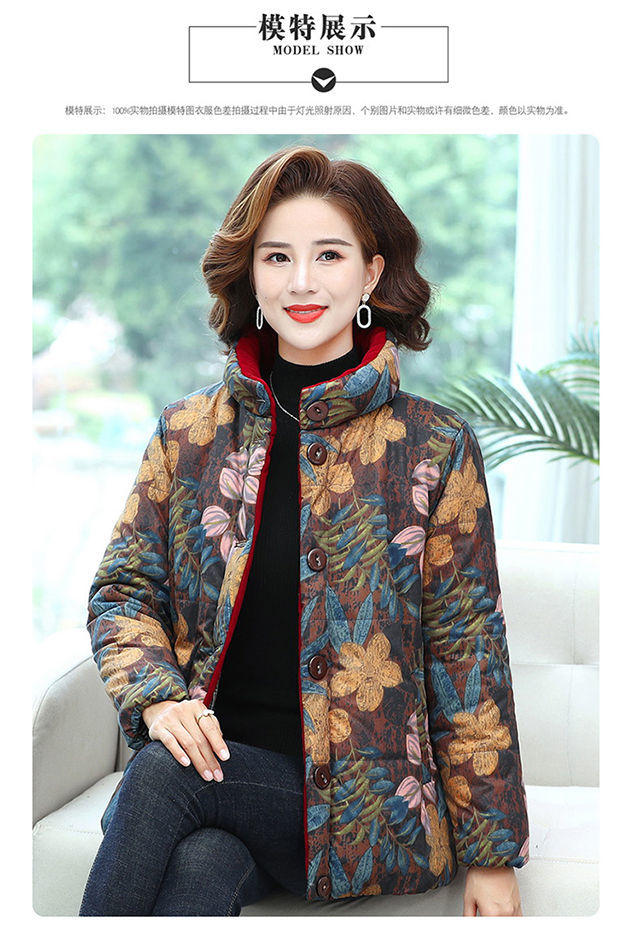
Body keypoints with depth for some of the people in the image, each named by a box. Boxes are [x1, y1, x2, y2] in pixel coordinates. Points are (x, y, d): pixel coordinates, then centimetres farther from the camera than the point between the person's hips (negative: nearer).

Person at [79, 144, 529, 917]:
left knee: (160, 776, -28)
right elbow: (122, 587, 12)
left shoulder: (436, 448, 0)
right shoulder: (190, 433, 8)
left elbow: (467, 651, 1)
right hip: (211, 757, 2)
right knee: (202, 869, -32)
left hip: (363, 804, -2)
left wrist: (491, 852, 0)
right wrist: (157, 694, -10)